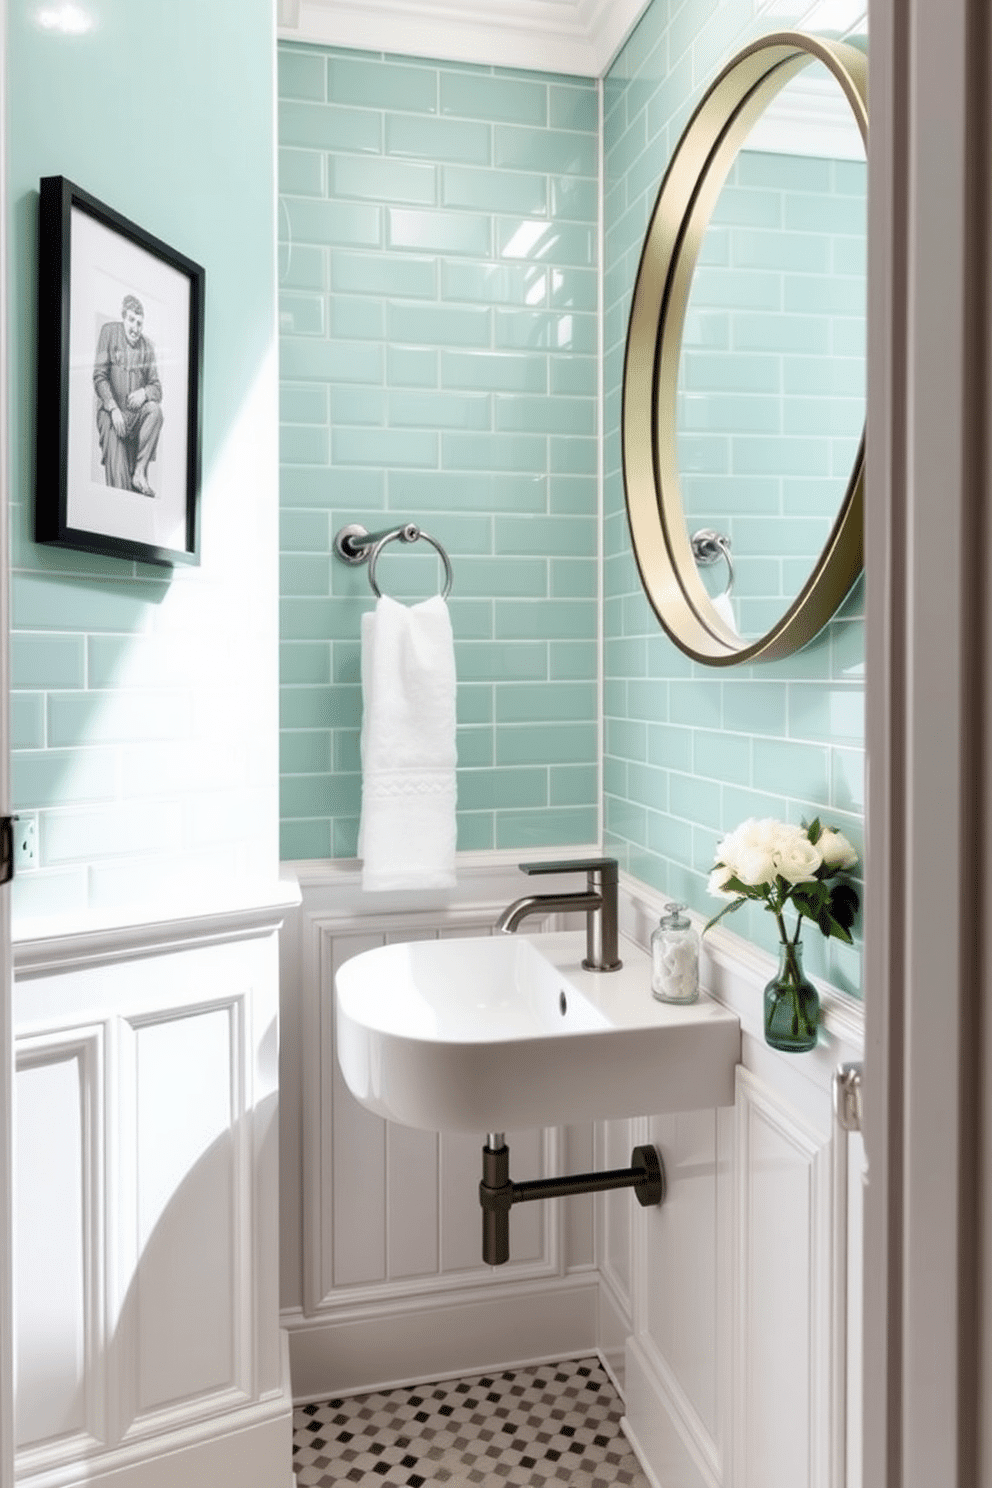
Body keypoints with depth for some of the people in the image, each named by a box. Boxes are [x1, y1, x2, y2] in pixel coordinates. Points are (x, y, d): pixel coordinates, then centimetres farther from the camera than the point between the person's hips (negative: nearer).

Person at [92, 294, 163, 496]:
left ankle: (139, 473, -26)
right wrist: (114, 409, -19)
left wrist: (145, 392, -17)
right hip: (111, 413, -3)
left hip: (135, 414, 3)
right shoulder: (110, 332, 0)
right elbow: (99, 376, -5)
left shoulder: (147, 346, 9)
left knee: (155, 409, -31)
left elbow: (157, 387, 8)